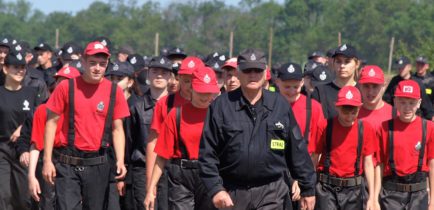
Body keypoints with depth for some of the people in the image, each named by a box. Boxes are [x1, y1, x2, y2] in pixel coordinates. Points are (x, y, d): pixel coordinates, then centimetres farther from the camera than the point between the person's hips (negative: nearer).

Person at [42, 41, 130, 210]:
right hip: (68, 163, -2)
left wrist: (120, 161, -7)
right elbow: (52, 123, 2)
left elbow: (117, 129, 6)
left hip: (98, 163, 2)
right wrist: (47, 160, -3)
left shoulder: (114, 91, 2)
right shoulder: (66, 87, -2)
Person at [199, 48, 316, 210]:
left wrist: (308, 188, 9)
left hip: (271, 194, 0)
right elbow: (207, 152, -1)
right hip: (231, 194, 0)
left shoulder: (280, 105, 6)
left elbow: (297, 151, 10)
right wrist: (215, 188, -10)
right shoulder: (221, 105, 1)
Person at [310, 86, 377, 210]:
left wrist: (371, 196, 1)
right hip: (327, 188, -2)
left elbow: (368, 163, 3)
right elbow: (313, 160, 1)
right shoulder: (325, 127, -5)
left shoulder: (366, 129, -1)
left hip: (353, 189, 2)